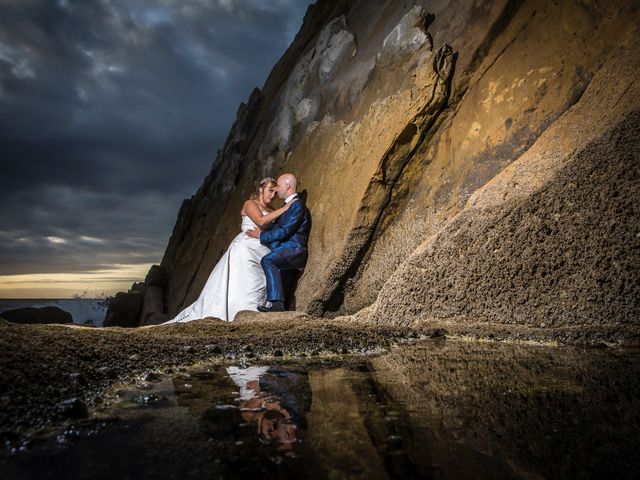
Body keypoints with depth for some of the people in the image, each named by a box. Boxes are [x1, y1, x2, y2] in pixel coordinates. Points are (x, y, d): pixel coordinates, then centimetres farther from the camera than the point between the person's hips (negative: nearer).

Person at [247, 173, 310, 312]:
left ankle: (277, 303, -36)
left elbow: (284, 231, -19)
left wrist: (261, 235, -11)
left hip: (293, 249, -11)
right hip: (286, 250, 11)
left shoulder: (297, 205, -12)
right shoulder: (288, 205, 21)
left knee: (267, 260, -31)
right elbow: (277, 228, 26)